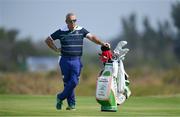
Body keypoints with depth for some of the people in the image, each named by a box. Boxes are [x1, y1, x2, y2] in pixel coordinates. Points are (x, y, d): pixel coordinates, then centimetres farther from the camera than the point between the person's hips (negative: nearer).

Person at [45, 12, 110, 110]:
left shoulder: (81, 30, 4)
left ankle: (61, 97, 11)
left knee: (74, 82, -8)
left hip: (76, 61, 0)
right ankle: (72, 104, 14)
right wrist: (56, 49, 4)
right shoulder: (61, 32, 2)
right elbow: (48, 40, 11)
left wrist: (102, 43, -23)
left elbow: (91, 37, -9)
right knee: (67, 82, 3)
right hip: (65, 60, 0)